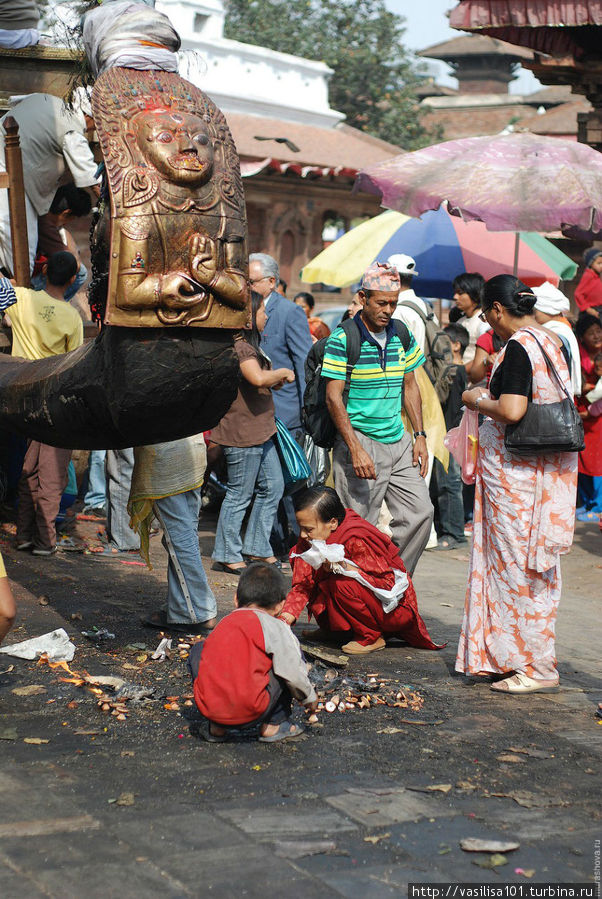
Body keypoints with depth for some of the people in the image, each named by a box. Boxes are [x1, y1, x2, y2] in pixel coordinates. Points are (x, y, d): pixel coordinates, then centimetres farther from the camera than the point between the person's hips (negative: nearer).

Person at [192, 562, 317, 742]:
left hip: (208, 709, 4)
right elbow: (293, 674, 0)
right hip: (250, 714, -4)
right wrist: (309, 698, 20)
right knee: (292, 652, 13)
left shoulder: (223, 623, 19)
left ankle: (217, 728, 24)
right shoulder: (276, 628, 3)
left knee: (198, 651, 33)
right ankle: (274, 725, 13)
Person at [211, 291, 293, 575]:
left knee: (272, 487, 13)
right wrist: (283, 372, -15)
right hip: (242, 433, -11)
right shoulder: (240, 347, -17)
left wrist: (274, 381, 10)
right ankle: (226, 556, 7)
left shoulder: (247, 345, 17)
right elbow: (258, 378, -34)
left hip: (259, 431, 11)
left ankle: (257, 549, 21)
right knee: (240, 495, -2)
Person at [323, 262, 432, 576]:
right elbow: (333, 397, -12)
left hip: (399, 442, 6)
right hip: (360, 441, -6)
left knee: (420, 513, 0)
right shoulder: (342, 339, -9)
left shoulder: (403, 335, 9)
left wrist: (419, 436, 10)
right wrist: (356, 449, -19)